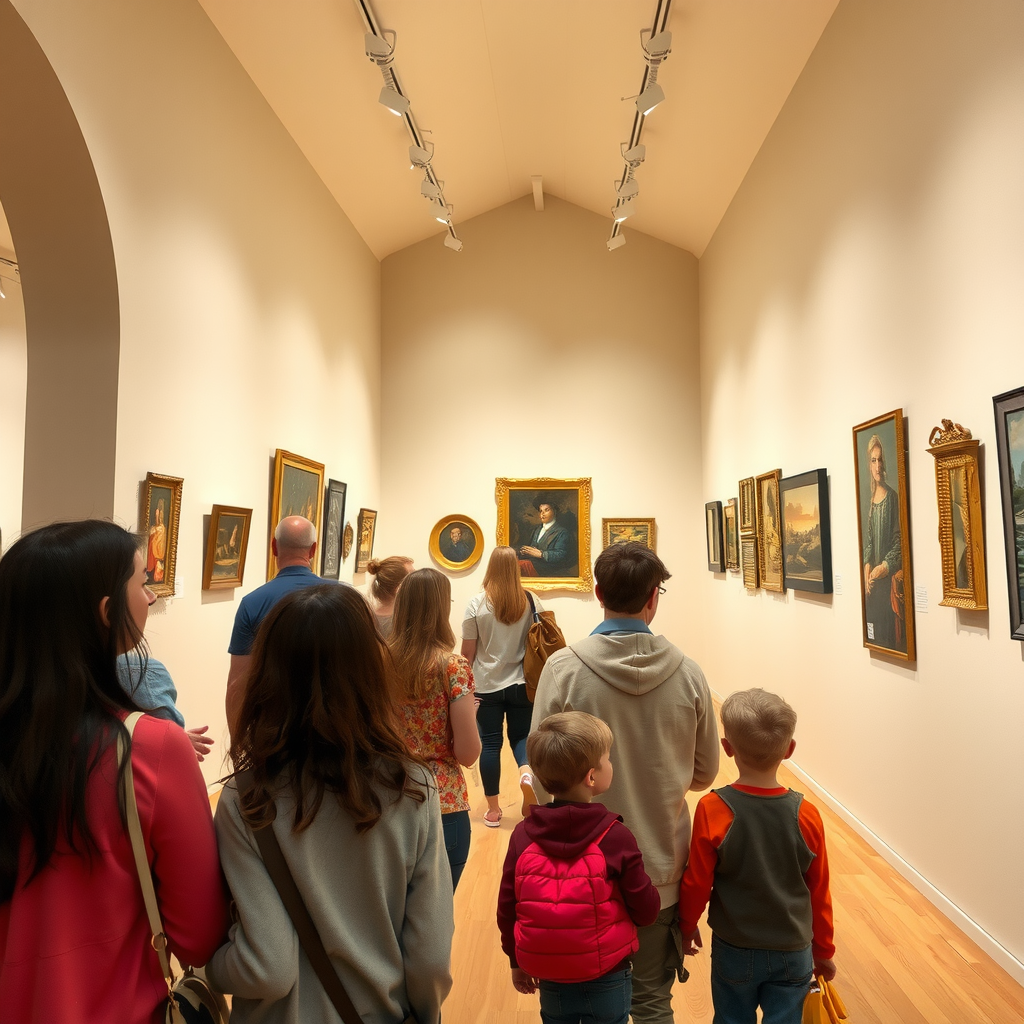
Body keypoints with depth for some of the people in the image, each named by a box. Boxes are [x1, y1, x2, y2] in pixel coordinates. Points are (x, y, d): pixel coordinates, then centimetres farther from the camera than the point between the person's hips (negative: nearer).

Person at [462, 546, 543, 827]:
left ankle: (493, 809, 16)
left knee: (490, 743, 8)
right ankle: (527, 771, -15)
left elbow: (467, 652, -5)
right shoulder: (532, 603, -5)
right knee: (521, 735, 15)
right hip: (522, 684, 1)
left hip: (487, 685, -1)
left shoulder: (477, 604, -8)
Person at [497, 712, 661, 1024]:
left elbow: (506, 909, -4)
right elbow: (647, 910, -13)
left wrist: (517, 961, 11)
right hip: (607, 981, -2)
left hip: (550, 981, 2)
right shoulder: (615, 836, -21)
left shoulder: (523, 835, -13)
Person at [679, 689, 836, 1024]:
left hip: (734, 950, -1)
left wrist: (687, 926, 8)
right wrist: (823, 951, 13)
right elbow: (819, 893, -3)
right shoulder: (807, 815, -15)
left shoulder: (712, 810, -22)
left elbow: (696, 883, -12)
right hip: (793, 952, 1)